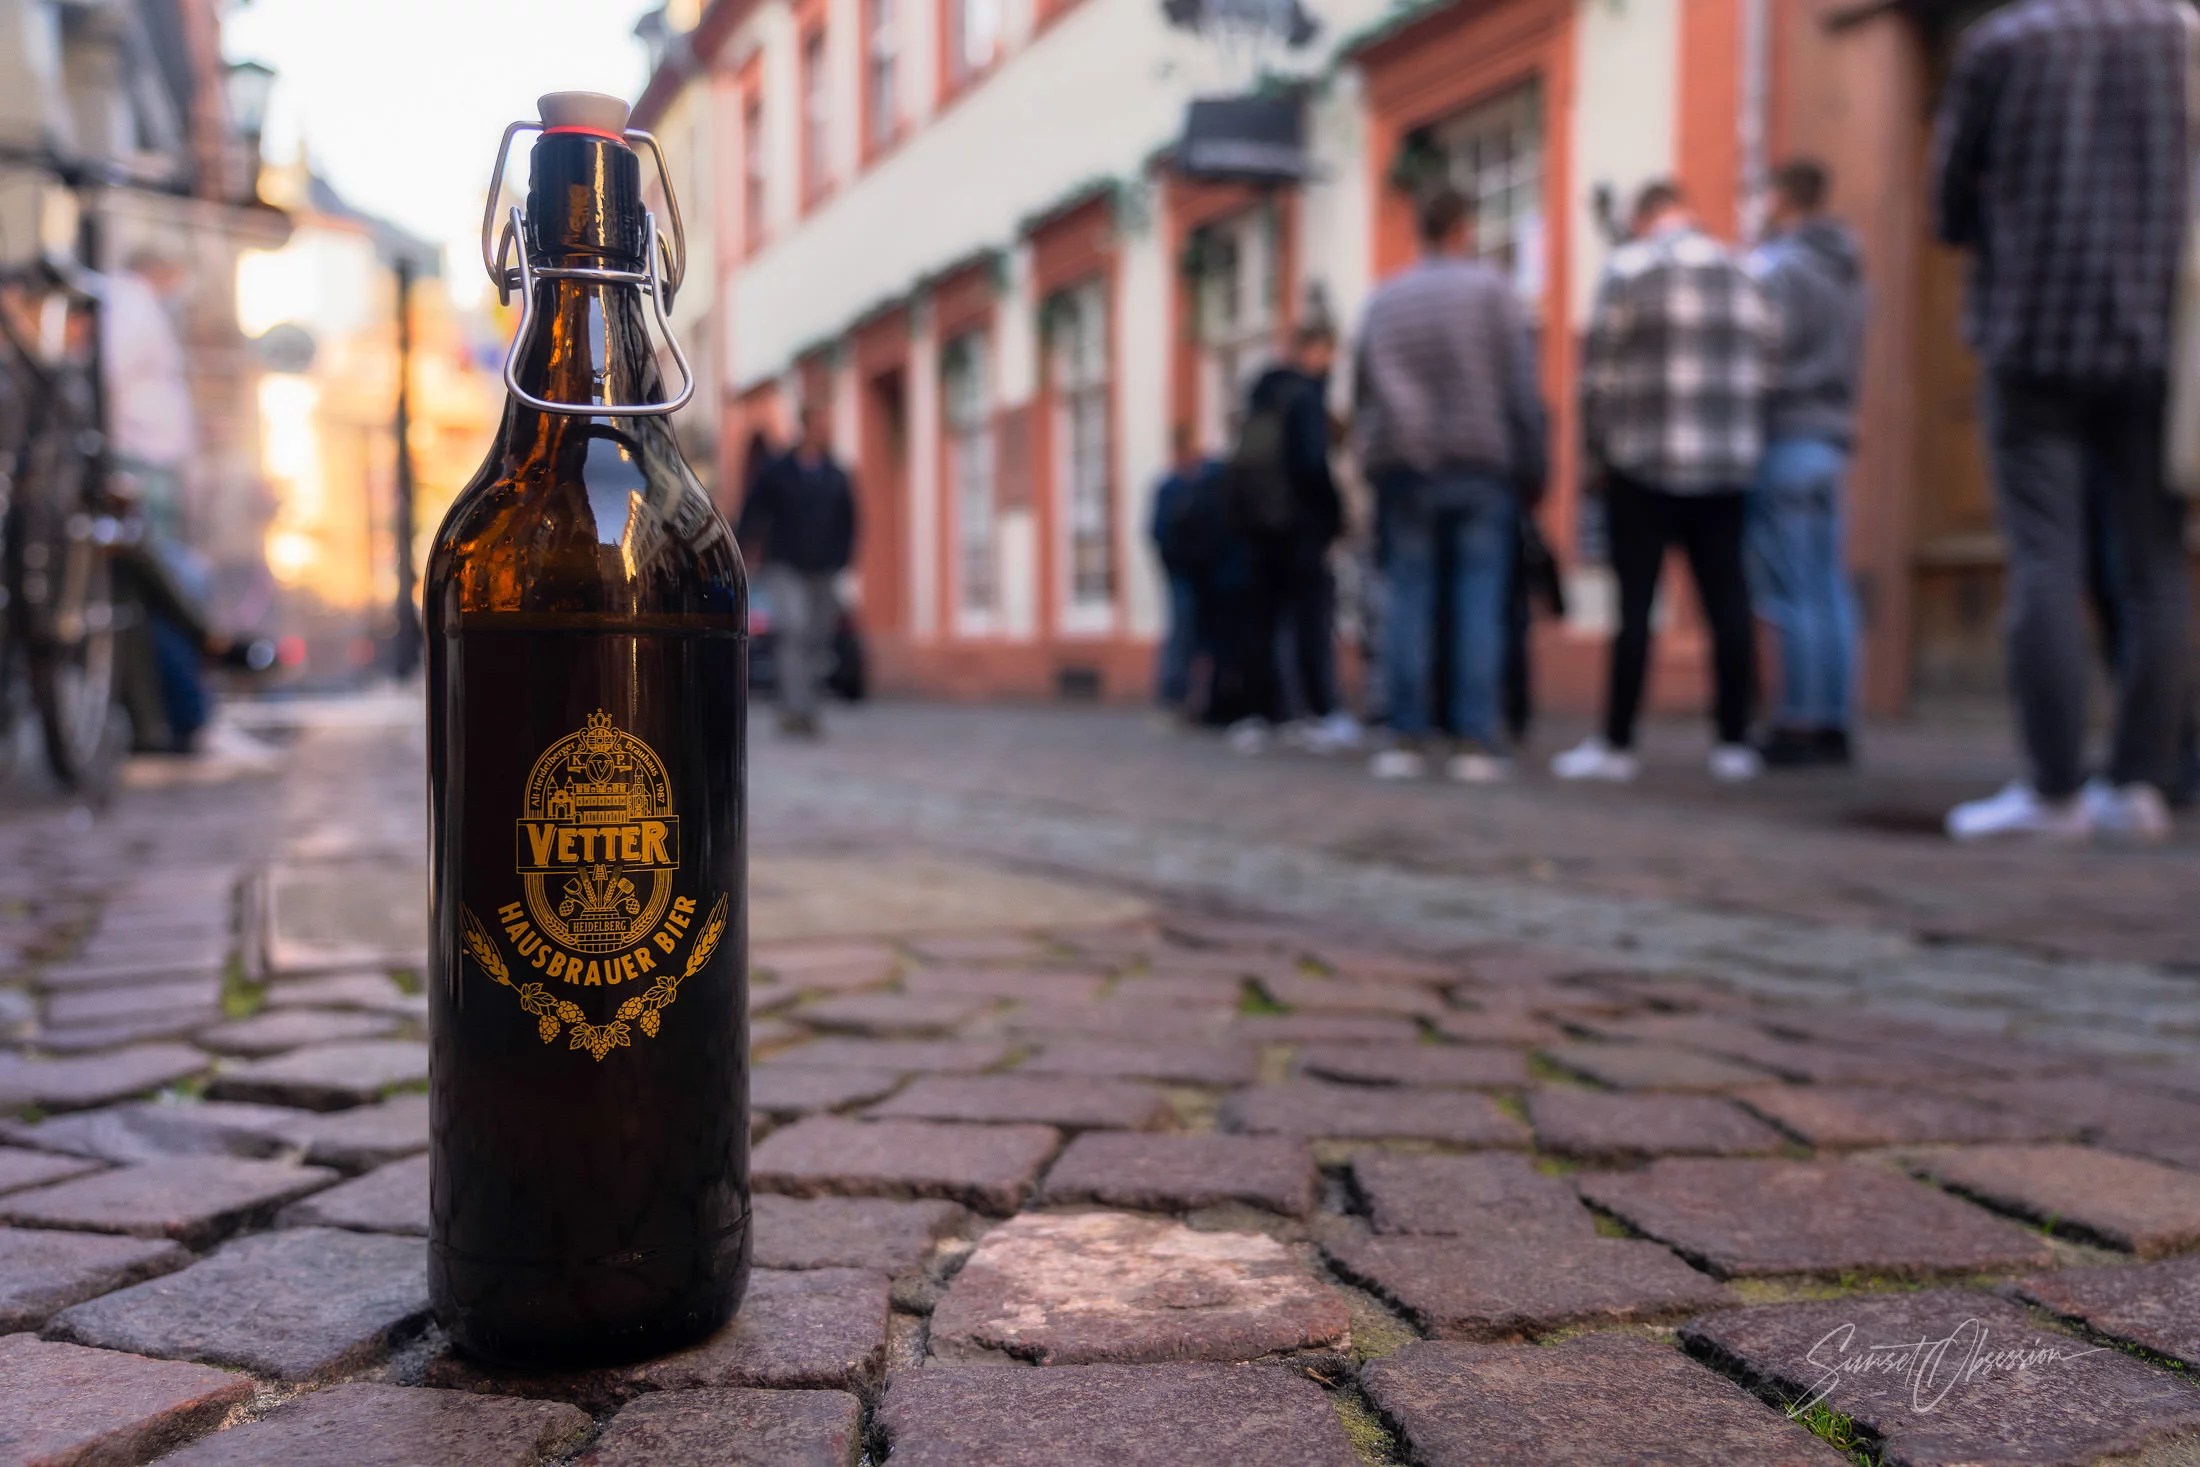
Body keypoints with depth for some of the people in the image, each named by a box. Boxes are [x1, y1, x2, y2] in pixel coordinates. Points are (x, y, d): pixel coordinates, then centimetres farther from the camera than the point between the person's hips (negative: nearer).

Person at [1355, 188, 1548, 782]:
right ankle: (1477, 740, -4)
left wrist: (1374, 462, 11)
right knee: (1480, 602, -1)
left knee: (1408, 600, 3)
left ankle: (1407, 737, 1)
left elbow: (1361, 392, 9)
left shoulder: (1382, 299, 11)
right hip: (1481, 465, -2)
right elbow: (1521, 386, -1)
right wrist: (1532, 467, 3)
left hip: (1403, 468, 2)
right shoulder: (1491, 288, 2)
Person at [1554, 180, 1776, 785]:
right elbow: (1767, 365, 8)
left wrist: (1597, 451, 5)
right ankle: (1735, 743, 7)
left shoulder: (1625, 268, -1)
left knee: (1635, 606, -2)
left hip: (1642, 467, -4)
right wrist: (1744, 445, 14)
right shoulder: (1742, 274, 12)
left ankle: (1616, 744, 1)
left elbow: (1598, 371, -5)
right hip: (1729, 468, 4)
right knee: (1728, 604, 5)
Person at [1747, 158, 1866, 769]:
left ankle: (1798, 726, -8)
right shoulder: (1849, 270, 18)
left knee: (1791, 593, -8)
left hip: (1785, 440, -8)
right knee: (1831, 589, 7)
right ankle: (1834, 724, 8)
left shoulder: (1775, 266, -8)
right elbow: (1852, 362, 19)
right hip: (1834, 437, 8)